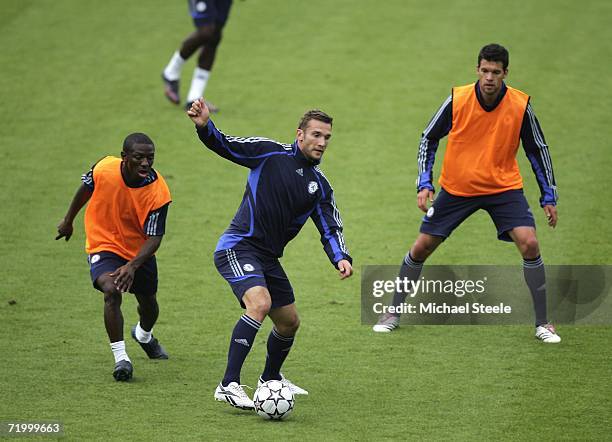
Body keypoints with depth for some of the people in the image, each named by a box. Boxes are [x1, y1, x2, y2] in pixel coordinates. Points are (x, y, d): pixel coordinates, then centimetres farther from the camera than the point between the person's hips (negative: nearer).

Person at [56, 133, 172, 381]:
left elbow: (154, 238, -26)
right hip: (104, 246, -2)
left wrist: (133, 266, -41)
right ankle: (120, 358, -25)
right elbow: (85, 190, -1)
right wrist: (68, 221, 13)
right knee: (111, 291, -29)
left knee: (148, 303, 19)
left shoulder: (158, 191, -28)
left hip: (139, 252, 2)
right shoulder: (104, 170, -25)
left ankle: (144, 335, 56)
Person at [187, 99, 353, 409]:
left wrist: (341, 258, -11)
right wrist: (205, 127, -32)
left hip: (268, 258, 8)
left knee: (289, 322, 17)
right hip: (238, 247, -8)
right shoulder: (271, 153, -6)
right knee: (260, 303, -29)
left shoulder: (320, 187, 10)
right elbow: (225, 146, -11)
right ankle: (228, 385, -29)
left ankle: (271, 378, 46)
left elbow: (330, 229, 10)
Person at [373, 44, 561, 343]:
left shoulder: (520, 106, -13)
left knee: (529, 244, -18)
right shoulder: (457, 100, -14)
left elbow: (538, 150, 0)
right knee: (421, 248, 1)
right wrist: (424, 184, -8)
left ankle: (542, 324, -6)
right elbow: (428, 139, 0)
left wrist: (549, 197, 0)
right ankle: (393, 313, 21)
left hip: (504, 187, -1)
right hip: (456, 188, 1)